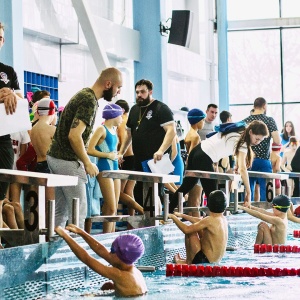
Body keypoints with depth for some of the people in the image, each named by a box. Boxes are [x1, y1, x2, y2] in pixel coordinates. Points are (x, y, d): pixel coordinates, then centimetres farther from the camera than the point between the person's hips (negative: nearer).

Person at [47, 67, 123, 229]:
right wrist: (87, 164, -14)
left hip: (55, 156, 10)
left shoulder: (84, 94, 13)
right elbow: (74, 136, -25)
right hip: (68, 161, -10)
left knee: (60, 212, 12)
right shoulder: (89, 101, -17)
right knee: (78, 213, -6)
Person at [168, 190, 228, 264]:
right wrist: (182, 215, 22)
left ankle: (189, 262, 9)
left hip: (205, 261, -9)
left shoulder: (210, 220, -22)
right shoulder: (223, 219, 4)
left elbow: (186, 230, -20)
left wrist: (174, 217, -5)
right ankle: (189, 260, 27)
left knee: (190, 231, -4)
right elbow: (199, 222, 17)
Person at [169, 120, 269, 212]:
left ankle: (169, 212, 30)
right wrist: (248, 192, -22)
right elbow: (242, 169, -22)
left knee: (186, 185, 21)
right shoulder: (242, 142, -16)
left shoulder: (238, 131, 7)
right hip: (204, 159, -9)